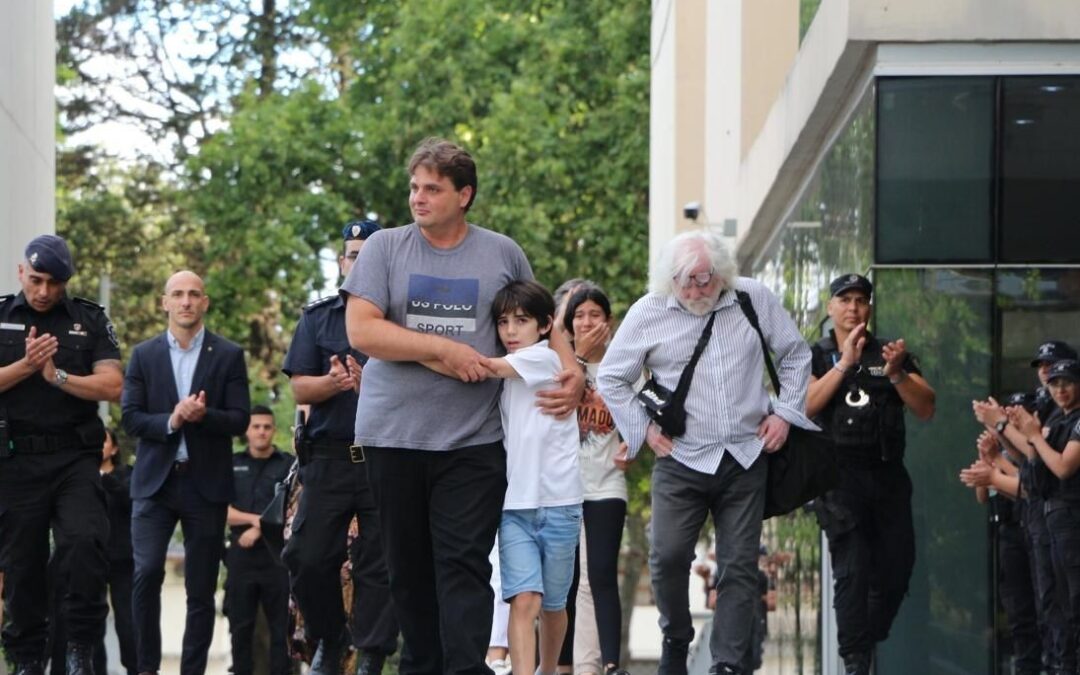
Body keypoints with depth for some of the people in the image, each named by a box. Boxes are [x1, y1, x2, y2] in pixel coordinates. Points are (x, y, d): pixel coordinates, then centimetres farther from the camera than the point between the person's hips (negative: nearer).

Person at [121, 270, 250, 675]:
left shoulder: (229, 356, 4)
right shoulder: (143, 355, 7)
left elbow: (239, 420, -2)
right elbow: (130, 418, 0)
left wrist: (202, 415, -20)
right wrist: (170, 421, -17)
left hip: (206, 483, 0)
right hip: (154, 480, 0)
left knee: (201, 588, 3)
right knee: (146, 573, -13)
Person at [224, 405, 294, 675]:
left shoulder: (288, 465, 6)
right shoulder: (231, 465, 12)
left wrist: (259, 529, -12)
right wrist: (255, 518, -11)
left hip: (276, 554, -2)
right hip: (241, 554, 2)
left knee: (281, 626, -4)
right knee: (240, 627, 3)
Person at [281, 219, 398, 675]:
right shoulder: (317, 317, 12)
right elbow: (299, 388, 5)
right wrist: (331, 383, -16)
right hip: (329, 458, 2)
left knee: (379, 565, -2)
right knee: (308, 558, -1)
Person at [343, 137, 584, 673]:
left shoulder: (502, 254, 7)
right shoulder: (385, 248, 3)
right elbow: (361, 329, -7)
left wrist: (571, 369, 2)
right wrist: (446, 350, -10)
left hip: (473, 440, -1)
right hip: (394, 434, 1)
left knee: (465, 564, -8)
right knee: (409, 568, 9)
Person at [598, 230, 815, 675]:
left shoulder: (754, 300, 0)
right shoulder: (649, 313, -3)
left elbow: (796, 355, 14)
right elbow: (610, 379, 8)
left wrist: (785, 412, 5)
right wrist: (642, 429, 2)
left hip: (746, 458, 1)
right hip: (681, 459, -1)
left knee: (740, 566, 0)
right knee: (668, 556, -10)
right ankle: (676, 639, 16)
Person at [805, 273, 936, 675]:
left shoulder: (892, 353, 13)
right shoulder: (816, 356, 8)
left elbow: (926, 409, 4)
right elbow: (805, 406, -10)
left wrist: (896, 373, -14)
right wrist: (845, 363, -16)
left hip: (888, 473, 3)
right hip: (839, 473, -3)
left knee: (897, 567, 5)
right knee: (852, 570, -9)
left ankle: (869, 640, 23)